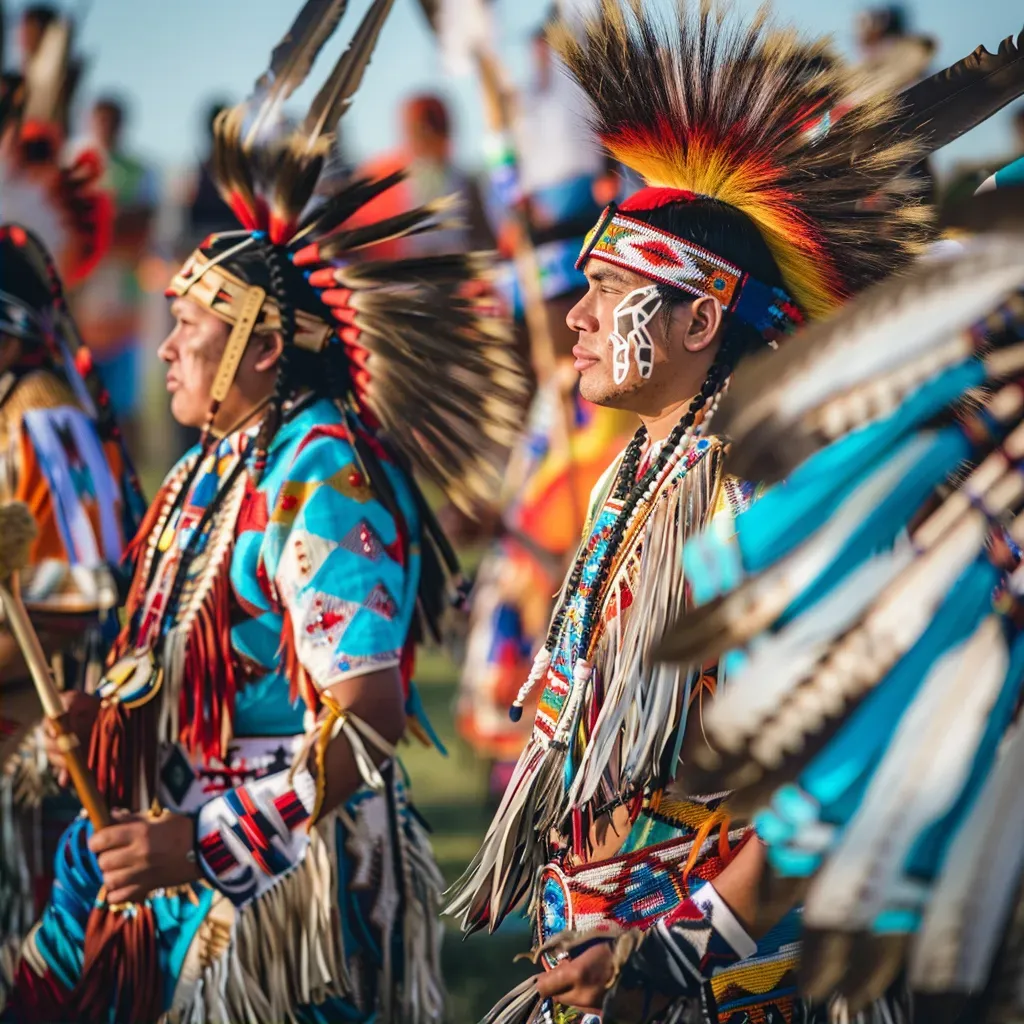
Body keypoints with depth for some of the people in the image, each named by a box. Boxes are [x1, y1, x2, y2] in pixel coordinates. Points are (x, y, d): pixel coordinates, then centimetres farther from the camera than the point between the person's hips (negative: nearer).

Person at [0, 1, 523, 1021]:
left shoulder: (323, 477, -18)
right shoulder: (214, 466, 11)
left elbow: (370, 724, -25)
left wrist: (203, 845, -29)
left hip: (287, 874, -9)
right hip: (179, 842, 9)